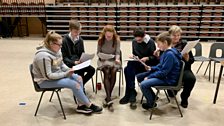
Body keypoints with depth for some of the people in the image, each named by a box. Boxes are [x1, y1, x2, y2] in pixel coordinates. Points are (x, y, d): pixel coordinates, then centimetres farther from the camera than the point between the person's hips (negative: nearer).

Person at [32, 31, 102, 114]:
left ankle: (81, 105, -6)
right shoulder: (44, 56, -27)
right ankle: (89, 106, -6)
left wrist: (68, 70, -10)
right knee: (74, 84, -21)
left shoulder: (56, 50, -1)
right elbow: (48, 76, -27)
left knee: (78, 78, -8)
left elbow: (62, 64, 12)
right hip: (45, 81, -9)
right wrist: (65, 74, -25)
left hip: (57, 75, 9)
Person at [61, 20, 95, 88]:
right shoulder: (65, 40, -10)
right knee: (81, 71, -31)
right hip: (69, 63, -5)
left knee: (92, 69, -16)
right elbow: (64, 57, -10)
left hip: (79, 62, 5)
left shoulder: (80, 40, 6)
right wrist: (74, 62, -23)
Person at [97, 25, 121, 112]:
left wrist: (117, 59, -23)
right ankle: (109, 99, -35)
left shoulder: (116, 40, -4)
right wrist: (101, 56, -15)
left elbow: (117, 52, -4)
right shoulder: (101, 40, -2)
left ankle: (107, 98, -21)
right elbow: (98, 52, 6)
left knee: (113, 71, -33)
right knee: (107, 72, -32)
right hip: (103, 60, 0)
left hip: (113, 60, 0)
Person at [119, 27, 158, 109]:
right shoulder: (134, 41, 8)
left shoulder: (151, 42, -6)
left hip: (147, 64, -5)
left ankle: (129, 94, -16)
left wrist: (147, 58, -21)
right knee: (128, 69, -29)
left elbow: (154, 57, -2)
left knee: (128, 69, -29)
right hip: (137, 63, 5)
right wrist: (133, 56, -4)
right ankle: (131, 93, -20)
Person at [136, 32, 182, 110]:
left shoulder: (170, 54, -25)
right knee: (139, 77, 10)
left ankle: (151, 103, 2)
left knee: (143, 85, -26)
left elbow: (163, 73, -25)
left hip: (168, 79, -10)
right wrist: (151, 68, 3)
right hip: (161, 73, 10)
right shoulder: (166, 52, 6)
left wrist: (149, 77, -18)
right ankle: (152, 96, 21)